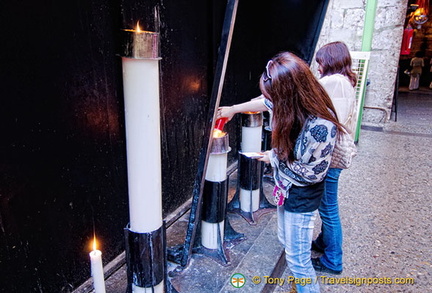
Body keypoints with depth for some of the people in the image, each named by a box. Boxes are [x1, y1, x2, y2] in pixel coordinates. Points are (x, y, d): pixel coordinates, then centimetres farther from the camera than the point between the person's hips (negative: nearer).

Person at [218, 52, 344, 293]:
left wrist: (276, 157, -14)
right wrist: (233, 109, 21)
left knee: (297, 258, 6)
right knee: (286, 241, 24)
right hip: (286, 188, 8)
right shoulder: (293, 105, -11)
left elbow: (313, 173, -24)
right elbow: (266, 102, 10)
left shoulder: (321, 127, -33)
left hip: (302, 197, -8)